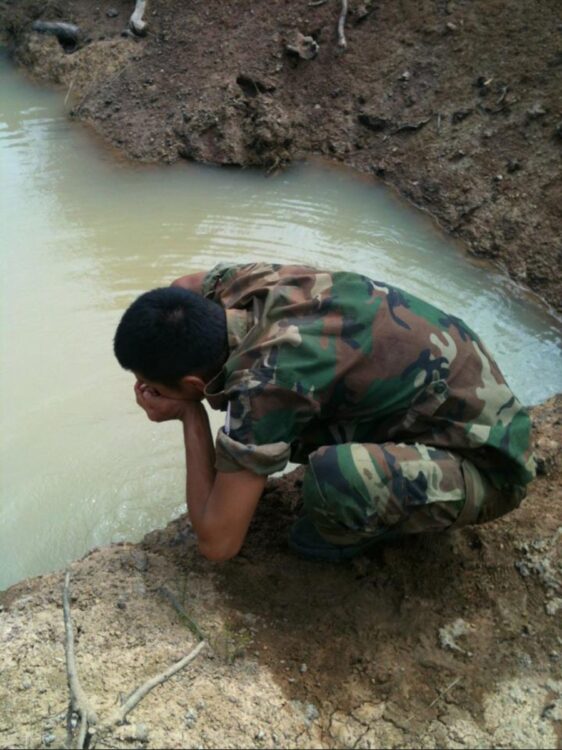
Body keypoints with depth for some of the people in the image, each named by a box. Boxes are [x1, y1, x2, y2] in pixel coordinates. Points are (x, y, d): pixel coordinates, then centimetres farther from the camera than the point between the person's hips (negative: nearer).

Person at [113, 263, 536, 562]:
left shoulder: (265, 379, -33)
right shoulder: (244, 282, -12)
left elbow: (217, 542, -24)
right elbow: (183, 288, 13)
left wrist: (190, 414, -14)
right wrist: (150, 366, -4)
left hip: (483, 461, -7)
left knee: (335, 476, -34)